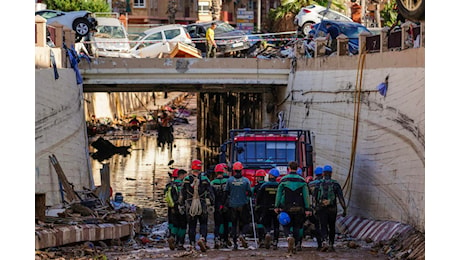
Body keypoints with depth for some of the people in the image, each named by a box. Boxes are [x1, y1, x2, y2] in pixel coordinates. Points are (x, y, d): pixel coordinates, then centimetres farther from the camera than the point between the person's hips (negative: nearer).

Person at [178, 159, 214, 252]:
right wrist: (211, 203, 10)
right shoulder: (205, 179, -2)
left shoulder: (186, 179, 0)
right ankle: (202, 239, -14)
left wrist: (182, 204, 14)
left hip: (190, 206, 1)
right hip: (202, 206, -1)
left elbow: (182, 194, 4)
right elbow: (210, 192, 1)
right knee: (203, 224, 9)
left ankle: (192, 244, 6)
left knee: (191, 226, 7)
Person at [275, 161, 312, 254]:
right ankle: (297, 245, 9)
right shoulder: (302, 180, 1)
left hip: (287, 207, -1)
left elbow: (279, 194, 0)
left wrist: (276, 206, 6)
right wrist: (307, 209, 0)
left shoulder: (284, 180, -1)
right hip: (299, 208, 1)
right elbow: (306, 196, -1)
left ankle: (289, 236, -22)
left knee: (286, 225, 8)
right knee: (297, 226, 13)